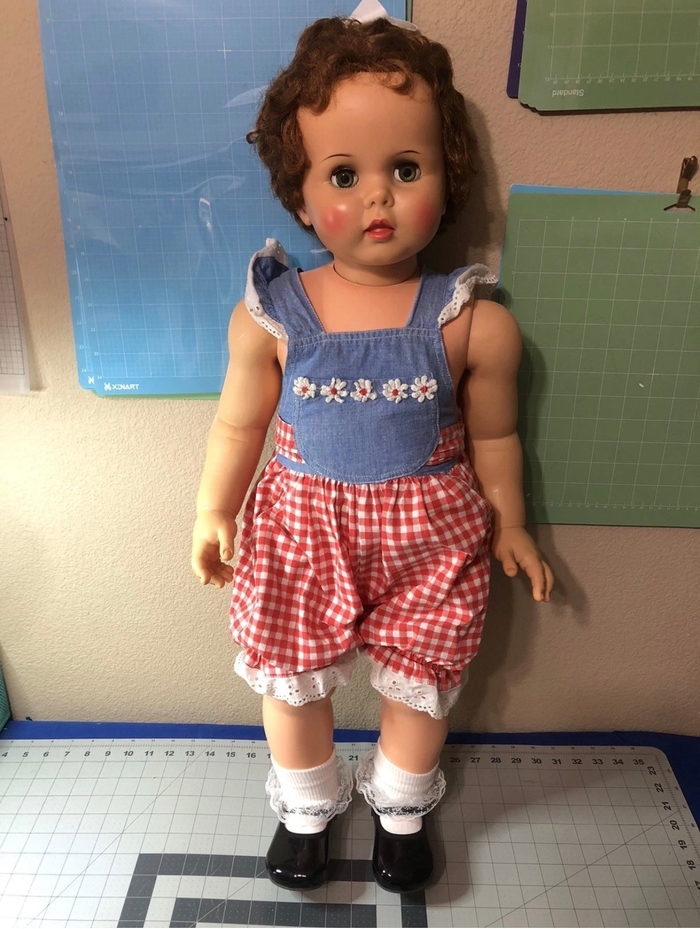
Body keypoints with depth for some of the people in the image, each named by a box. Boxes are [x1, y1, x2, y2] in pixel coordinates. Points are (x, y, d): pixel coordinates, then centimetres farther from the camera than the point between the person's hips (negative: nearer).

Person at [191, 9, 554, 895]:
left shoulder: (474, 323, -13)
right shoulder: (269, 316, -12)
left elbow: (493, 436, 0)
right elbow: (239, 424, 1)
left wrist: (508, 525, 10)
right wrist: (214, 511, 7)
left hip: (429, 532, 0)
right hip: (302, 527, 1)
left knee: (420, 684, 18)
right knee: (291, 681, 18)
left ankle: (400, 808, 51)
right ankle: (306, 806, 50)